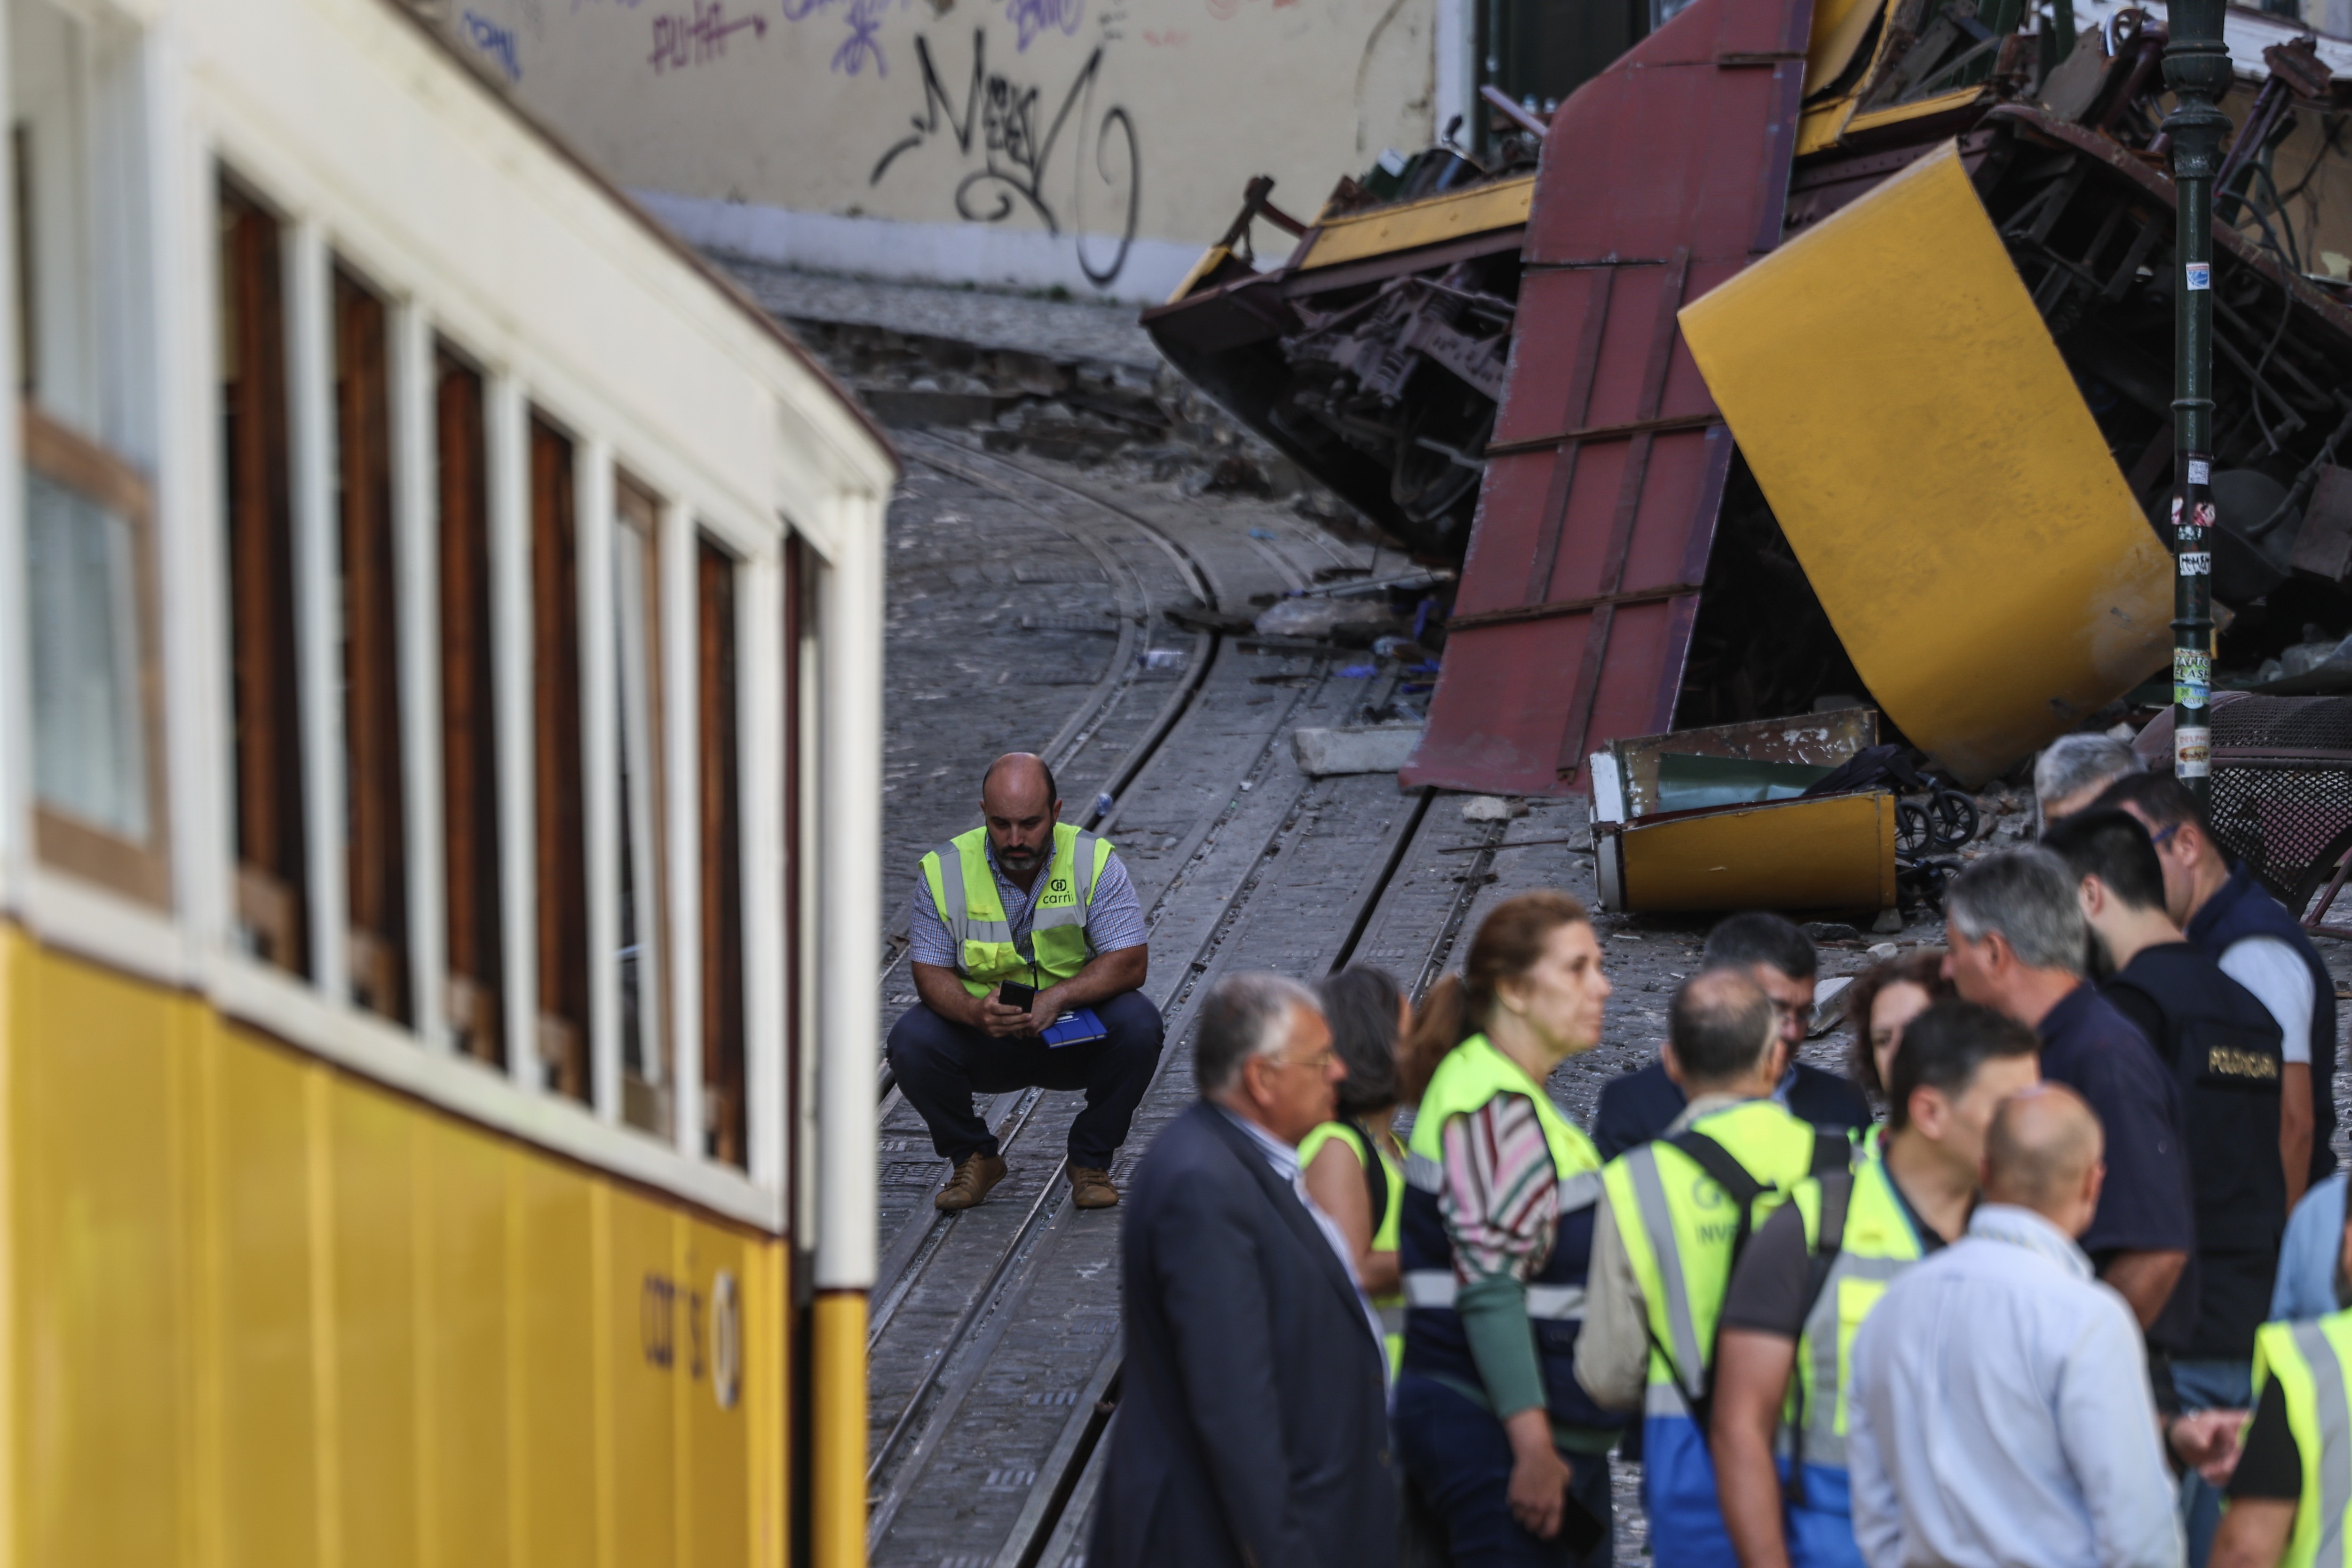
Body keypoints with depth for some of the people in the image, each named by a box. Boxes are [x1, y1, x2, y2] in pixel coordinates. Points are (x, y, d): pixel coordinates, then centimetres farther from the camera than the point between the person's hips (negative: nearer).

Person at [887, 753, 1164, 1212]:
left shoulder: (1095, 861, -12)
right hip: (984, 1044, 0)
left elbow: (1130, 963, -16)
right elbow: (930, 972, -9)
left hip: (1076, 1035, 0)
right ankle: (973, 1157, 2)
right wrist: (974, 1011, -32)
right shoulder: (943, 871, -10)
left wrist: (1057, 998, -32)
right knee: (911, 1041, -27)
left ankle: (1091, 1160, -5)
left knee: (1138, 1025, -30)